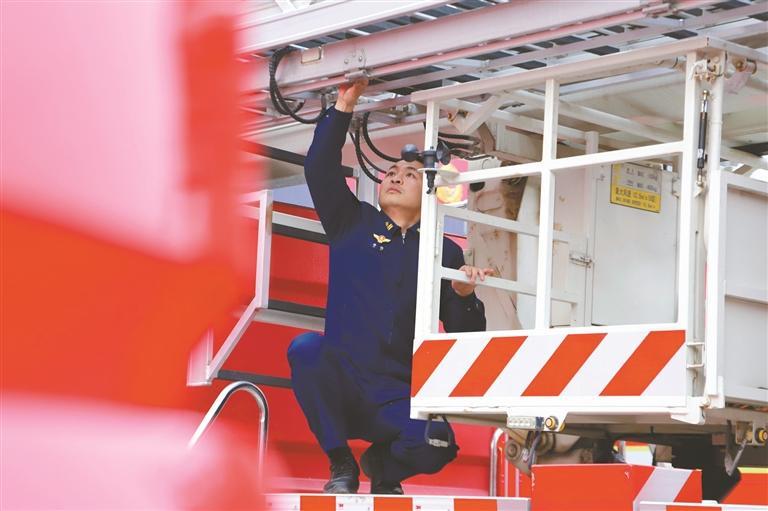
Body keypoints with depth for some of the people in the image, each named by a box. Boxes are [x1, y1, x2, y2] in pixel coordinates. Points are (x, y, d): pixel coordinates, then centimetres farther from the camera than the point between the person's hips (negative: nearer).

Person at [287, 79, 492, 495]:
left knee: (436, 445, -30)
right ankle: (342, 467, -11)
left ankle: (382, 465, 11)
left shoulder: (445, 252, 9)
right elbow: (320, 168, -3)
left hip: (398, 397, 0)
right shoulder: (353, 223, 11)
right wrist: (344, 107, -7)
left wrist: (464, 296, -16)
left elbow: (464, 336, 4)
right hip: (340, 384, 1)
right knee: (306, 348, -32)